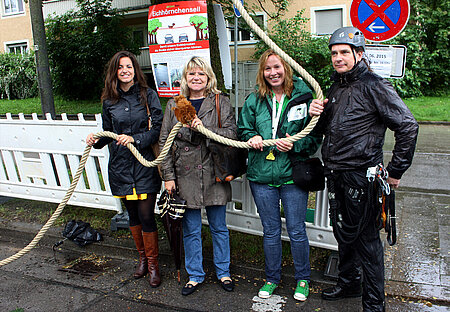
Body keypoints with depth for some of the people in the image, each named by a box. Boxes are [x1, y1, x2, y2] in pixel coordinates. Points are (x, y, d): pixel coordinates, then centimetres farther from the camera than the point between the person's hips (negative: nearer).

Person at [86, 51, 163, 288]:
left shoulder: (148, 95, -1)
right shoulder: (109, 101, 9)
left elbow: (158, 129, -6)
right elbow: (108, 133, 15)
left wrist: (135, 139, -18)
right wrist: (96, 140, -5)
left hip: (145, 163, -3)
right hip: (120, 164, 4)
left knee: (146, 215, -3)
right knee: (132, 213, 13)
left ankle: (153, 264, 15)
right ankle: (142, 258, 32)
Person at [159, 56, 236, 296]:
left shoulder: (220, 102, 1)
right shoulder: (174, 105, 6)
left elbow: (231, 133, -7)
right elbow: (164, 141, 4)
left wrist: (205, 128, -22)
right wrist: (168, 175, -1)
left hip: (213, 174, -1)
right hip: (185, 175, 1)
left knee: (218, 227, 12)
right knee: (190, 229, 11)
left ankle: (223, 272, 31)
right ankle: (195, 275, 29)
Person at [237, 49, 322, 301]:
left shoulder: (303, 97, -4)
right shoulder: (254, 100, 5)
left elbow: (316, 135, -1)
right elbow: (243, 129, 14)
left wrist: (295, 144, -18)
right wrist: (252, 138, -8)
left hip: (293, 175, -2)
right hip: (262, 176, 3)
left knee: (297, 231, 8)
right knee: (270, 231, 16)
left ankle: (303, 279, 32)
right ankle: (272, 278, 35)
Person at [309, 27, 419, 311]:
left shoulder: (373, 85, -12)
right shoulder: (337, 88, 13)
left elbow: (408, 126, -15)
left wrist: (395, 171, -11)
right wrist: (318, 115, -1)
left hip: (361, 176, -8)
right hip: (336, 175, 8)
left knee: (366, 238, 4)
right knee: (343, 233, 20)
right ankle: (349, 283, 40)